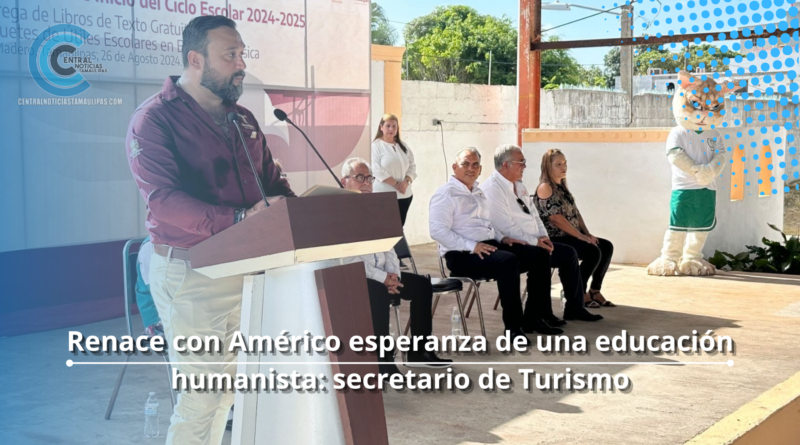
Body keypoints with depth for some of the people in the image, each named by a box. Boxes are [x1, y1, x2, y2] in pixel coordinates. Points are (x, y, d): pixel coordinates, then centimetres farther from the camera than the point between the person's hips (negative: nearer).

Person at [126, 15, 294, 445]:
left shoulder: (242, 119, 13)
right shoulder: (155, 119, -10)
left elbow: (272, 182, 17)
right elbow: (164, 200, -22)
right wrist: (239, 218, -33)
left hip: (247, 265, 7)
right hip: (191, 272, -7)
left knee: (230, 385, 13)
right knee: (204, 393, -4)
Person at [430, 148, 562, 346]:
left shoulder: (478, 192, 20)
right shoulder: (445, 194, -8)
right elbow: (437, 231, -18)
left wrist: (502, 237, 10)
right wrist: (472, 246, -24)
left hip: (489, 245, 9)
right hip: (462, 255, -9)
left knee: (538, 256, -4)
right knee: (508, 261, -33)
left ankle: (534, 318, 0)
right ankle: (513, 327, -24)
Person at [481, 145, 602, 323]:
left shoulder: (519, 186, 17)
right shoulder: (492, 188, -15)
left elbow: (534, 214, 21)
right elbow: (505, 226, -22)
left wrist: (543, 237, 3)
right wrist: (534, 241, -19)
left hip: (532, 243, 10)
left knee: (568, 253, 3)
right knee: (541, 255, -32)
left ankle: (574, 308, 11)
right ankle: (538, 314, -23)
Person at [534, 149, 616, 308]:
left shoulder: (562, 186, 16)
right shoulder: (545, 188, -12)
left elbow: (575, 213, 16)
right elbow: (555, 218, -20)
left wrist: (587, 233, 2)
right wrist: (580, 236, -18)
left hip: (569, 236, 9)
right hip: (555, 239, -9)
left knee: (606, 246, 0)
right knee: (593, 252, -24)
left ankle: (594, 291, 5)